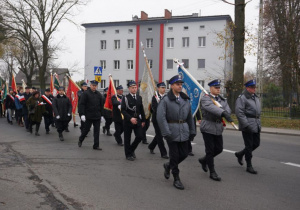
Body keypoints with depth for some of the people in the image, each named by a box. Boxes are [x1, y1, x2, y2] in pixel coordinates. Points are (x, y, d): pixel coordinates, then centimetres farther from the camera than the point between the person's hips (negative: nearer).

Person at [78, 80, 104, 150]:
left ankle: (96, 145, 10)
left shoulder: (99, 94, 10)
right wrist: (82, 114, -15)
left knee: (97, 131, 4)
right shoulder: (85, 93, -5)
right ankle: (80, 140, 32)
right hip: (88, 116, -4)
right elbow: (81, 104, -9)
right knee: (86, 129, 7)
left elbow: (101, 106, 15)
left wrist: (101, 115, 12)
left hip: (97, 116, 4)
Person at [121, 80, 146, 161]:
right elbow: (123, 110, -14)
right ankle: (128, 155, 20)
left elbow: (141, 110, 14)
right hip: (128, 121, -4)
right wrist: (130, 118, -23)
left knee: (140, 136, -3)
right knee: (127, 139, 4)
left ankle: (132, 149, 22)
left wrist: (143, 120, 11)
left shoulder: (139, 98, 9)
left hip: (137, 121, 4)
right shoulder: (126, 98, -6)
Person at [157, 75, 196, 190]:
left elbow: (190, 116, 14)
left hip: (184, 131, 6)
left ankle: (168, 165, 35)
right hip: (172, 131, -5)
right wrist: (166, 133, -18)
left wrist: (192, 131, 11)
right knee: (174, 155, 1)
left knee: (184, 154, 8)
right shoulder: (165, 100, -8)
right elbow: (160, 117, -14)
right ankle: (176, 179, 17)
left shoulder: (185, 99, 10)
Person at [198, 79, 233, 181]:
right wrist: (223, 113, -45)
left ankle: (204, 160, 34)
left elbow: (228, 110, -2)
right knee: (210, 150, 0)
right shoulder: (205, 98, -10)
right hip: (208, 128, -6)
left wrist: (225, 113, -25)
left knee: (219, 149, 10)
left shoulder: (222, 99, 11)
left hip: (218, 128, 6)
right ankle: (212, 172, 12)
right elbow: (211, 107, -31)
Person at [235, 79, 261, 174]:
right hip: (248, 125, -8)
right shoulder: (242, 98, -11)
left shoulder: (256, 97, 16)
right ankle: (249, 166, 9)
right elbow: (239, 112, -18)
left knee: (256, 143, 11)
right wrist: (246, 125, -21)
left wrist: (259, 122, 17)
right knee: (249, 145, -2)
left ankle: (240, 154, 31)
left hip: (256, 125, 8)